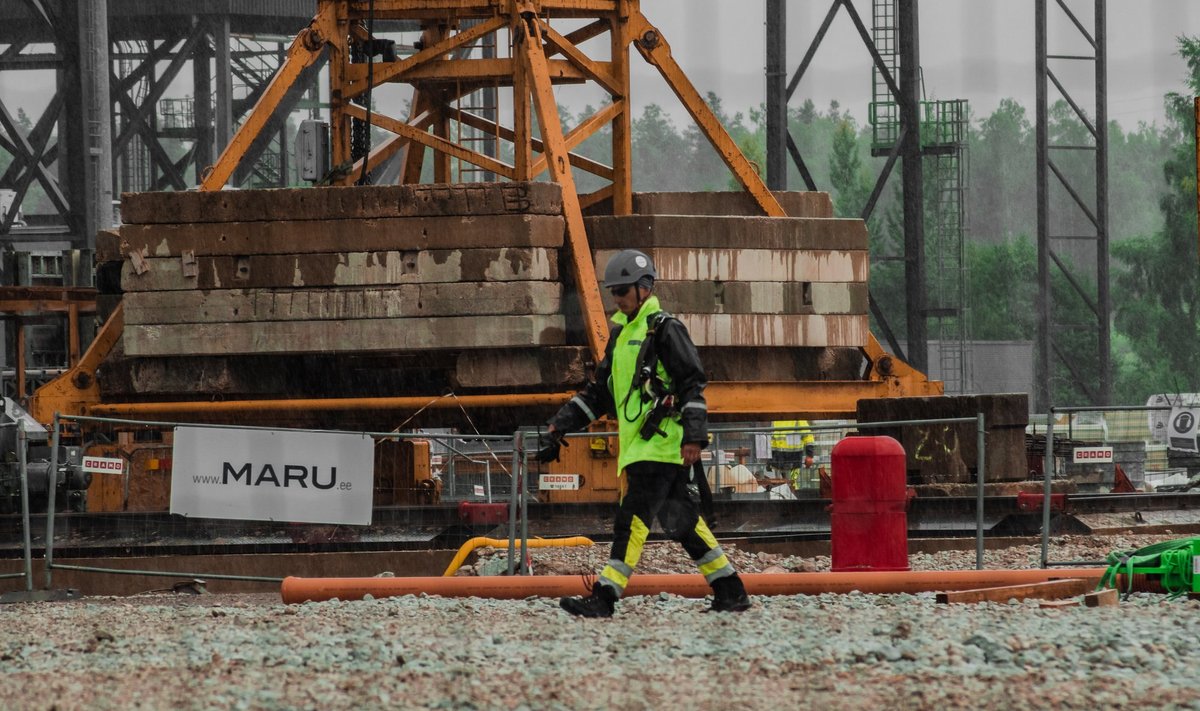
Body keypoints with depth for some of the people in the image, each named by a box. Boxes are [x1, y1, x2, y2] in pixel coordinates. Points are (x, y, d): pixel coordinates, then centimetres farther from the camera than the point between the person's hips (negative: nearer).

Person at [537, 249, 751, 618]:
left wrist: (693, 436, -20)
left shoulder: (664, 329, -6)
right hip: (637, 445, 9)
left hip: (662, 443, -9)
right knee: (680, 520, 10)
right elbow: (600, 391, 25)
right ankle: (730, 590, 16)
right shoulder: (621, 333, 21)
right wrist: (560, 425, 16)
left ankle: (605, 595, -19)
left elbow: (693, 384, -12)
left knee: (633, 516, -14)